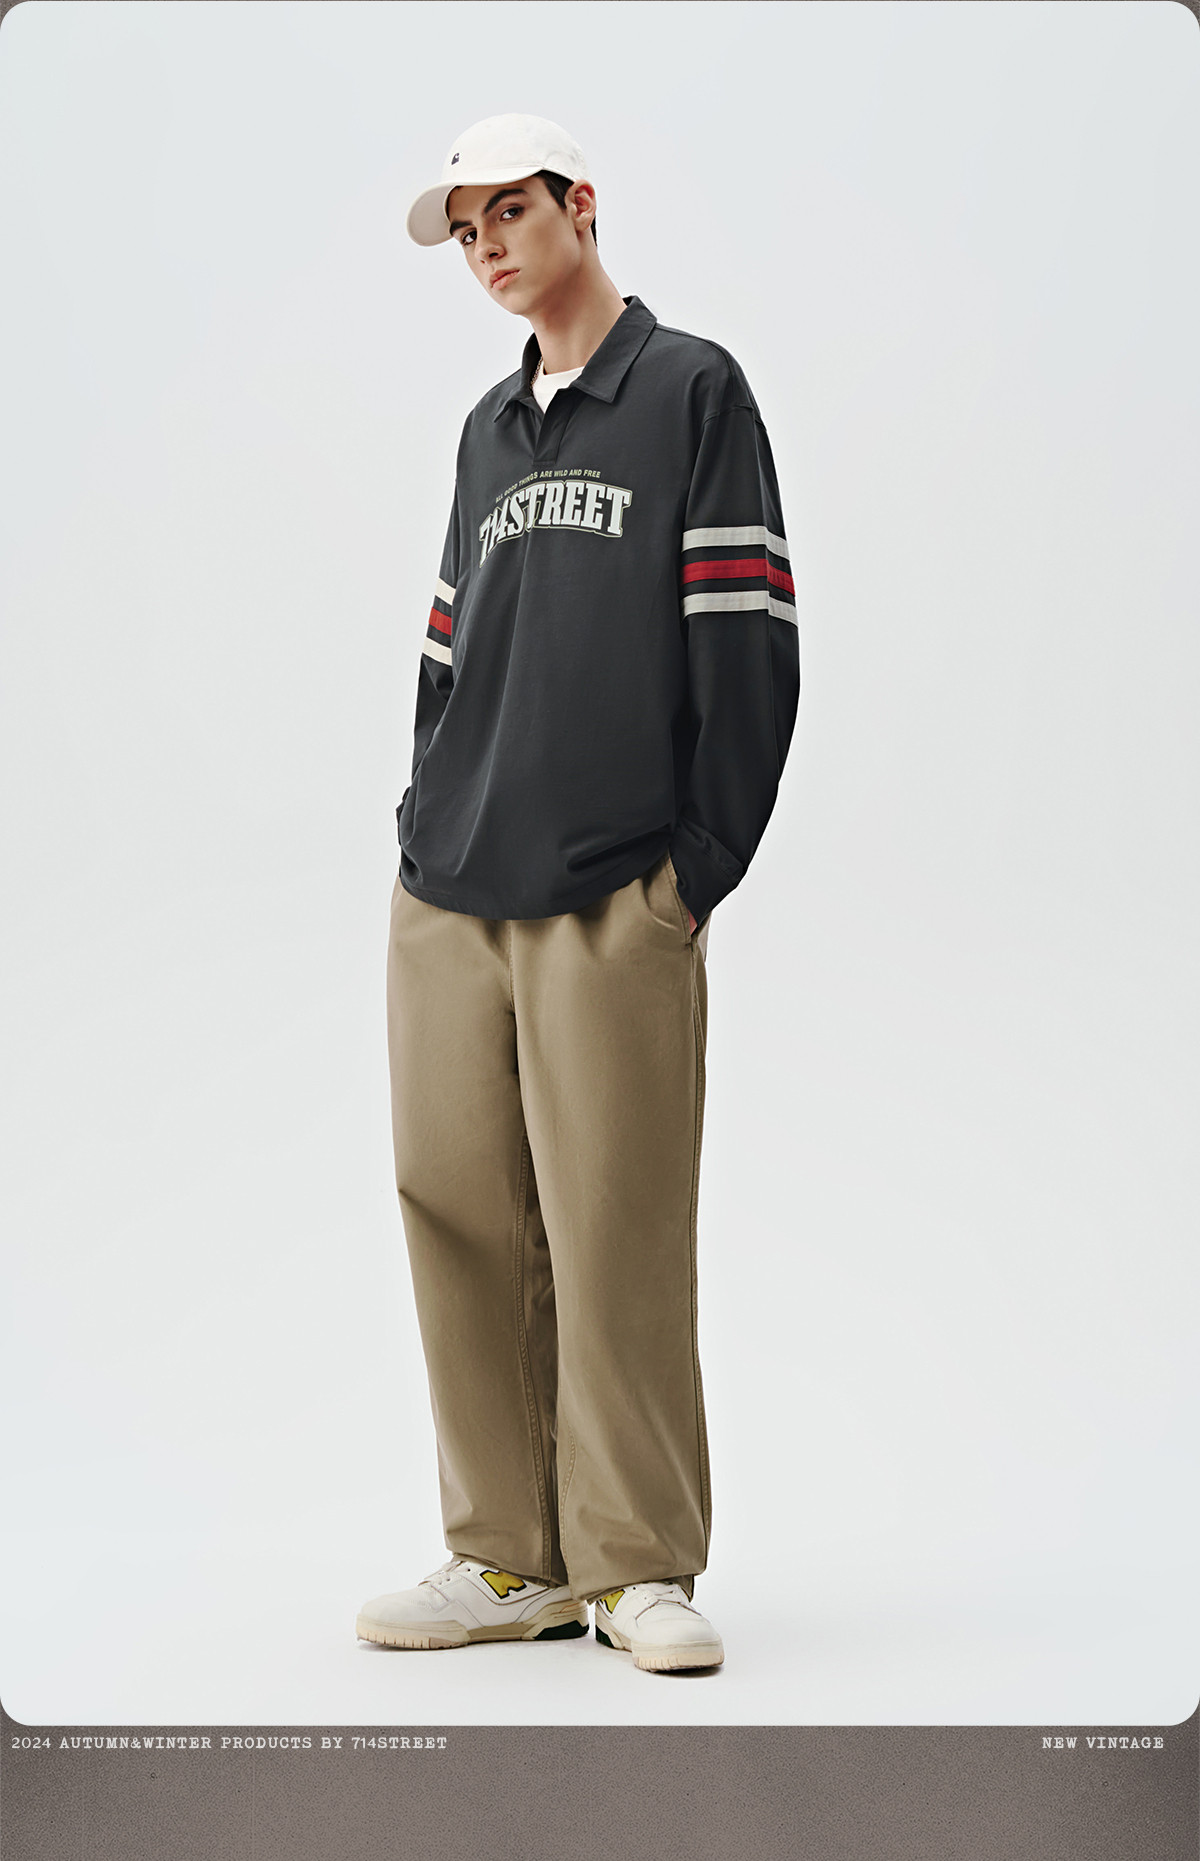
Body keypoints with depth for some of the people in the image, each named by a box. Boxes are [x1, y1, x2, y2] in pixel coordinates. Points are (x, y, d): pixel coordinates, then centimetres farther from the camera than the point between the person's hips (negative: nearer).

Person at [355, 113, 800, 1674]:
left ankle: (642, 1570, 9)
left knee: (616, 1236, -4)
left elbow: (746, 640, -5)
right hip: (446, 901, 6)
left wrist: (702, 863, -9)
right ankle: (510, 1561, 16)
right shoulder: (489, 430, 20)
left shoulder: (692, 389, 2)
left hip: (613, 903, -6)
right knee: (459, 1217, 5)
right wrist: (425, 825, 11)